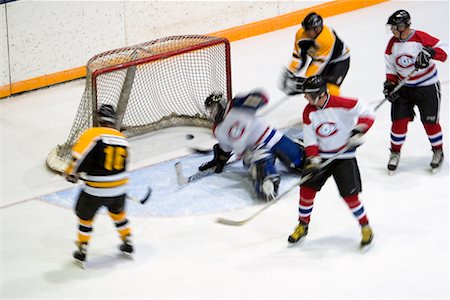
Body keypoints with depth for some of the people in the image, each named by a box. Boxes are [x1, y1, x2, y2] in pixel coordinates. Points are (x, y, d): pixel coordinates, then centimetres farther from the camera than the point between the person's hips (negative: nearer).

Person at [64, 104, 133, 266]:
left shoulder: (92, 134, -13)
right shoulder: (122, 139, 6)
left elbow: (79, 155, -21)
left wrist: (72, 173, -6)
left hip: (95, 190, -5)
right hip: (118, 188, 5)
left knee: (85, 216, 16)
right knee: (118, 213, 30)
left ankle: (82, 252, 22)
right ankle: (127, 243, 40)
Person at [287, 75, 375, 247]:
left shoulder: (341, 104, -21)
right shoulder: (309, 112, -6)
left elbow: (368, 114, -14)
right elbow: (310, 139, -4)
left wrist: (359, 131, -26)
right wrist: (313, 160, -16)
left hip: (344, 156, -4)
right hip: (321, 155, 5)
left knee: (349, 195, -9)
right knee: (307, 189, 0)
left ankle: (365, 227, 10)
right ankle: (303, 226, 19)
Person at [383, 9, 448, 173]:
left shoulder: (421, 38, -20)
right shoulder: (393, 43, -2)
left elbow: (443, 49, -21)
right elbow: (390, 66, 7)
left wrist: (429, 52, -38)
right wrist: (390, 83, -4)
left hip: (427, 87, -4)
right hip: (404, 87, 4)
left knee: (430, 121, -1)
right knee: (399, 120, -1)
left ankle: (438, 151, 21)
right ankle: (395, 152, 15)